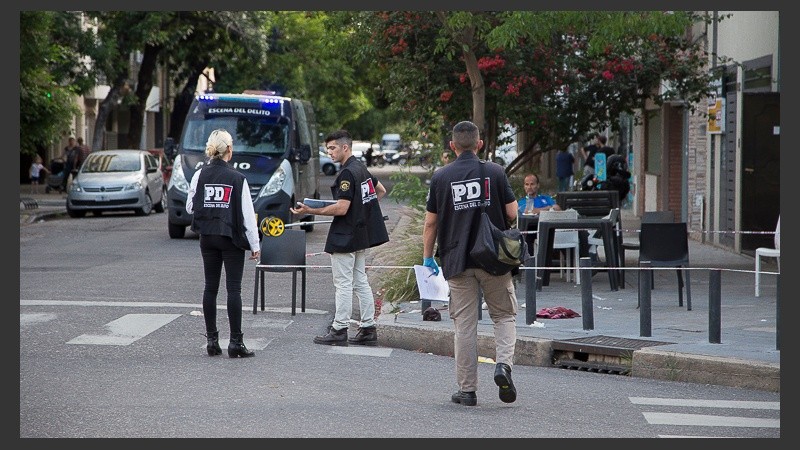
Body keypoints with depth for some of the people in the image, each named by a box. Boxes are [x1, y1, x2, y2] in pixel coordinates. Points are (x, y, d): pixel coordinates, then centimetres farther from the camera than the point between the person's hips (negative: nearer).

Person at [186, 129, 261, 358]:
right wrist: (255, 245, -3)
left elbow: (190, 207, 5)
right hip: (231, 238, -3)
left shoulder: (199, 176, -1)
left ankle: (212, 340, 11)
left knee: (210, 288, 9)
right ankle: (236, 342, -4)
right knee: (233, 289, -2)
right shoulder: (237, 178, -10)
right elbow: (247, 214, -9)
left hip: (207, 237, 3)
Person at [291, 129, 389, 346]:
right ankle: (368, 329, 13)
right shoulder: (362, 168, 12)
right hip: (361, 235, 10)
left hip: (345, 237, -10)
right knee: (361, 282, 12)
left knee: (343, 284, -5)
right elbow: (381, 191, 25)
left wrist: (310, 211, -21)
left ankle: (339, 330, -2)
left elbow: (341, 208, -23)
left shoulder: (347, 173, -18)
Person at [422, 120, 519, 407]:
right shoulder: (495, 172, -3)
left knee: (464, 325, 6)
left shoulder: (441, 177, 0)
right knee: (504, 315, 13)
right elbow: (512, 214, -3)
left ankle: (467, 390, 7)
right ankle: (503, 364, -12)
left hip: (457, 260, 1)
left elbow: (431, 223, 3)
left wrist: (427, 257, 14)